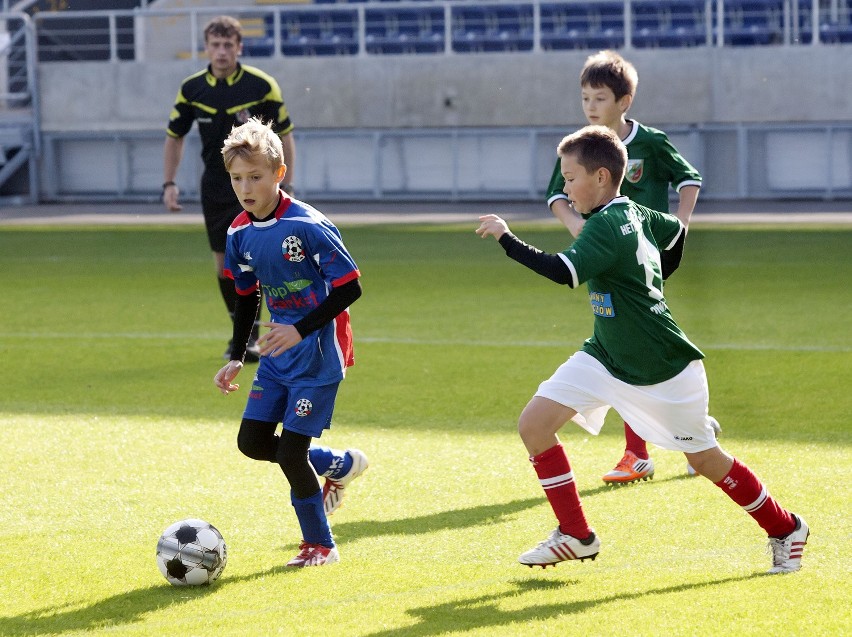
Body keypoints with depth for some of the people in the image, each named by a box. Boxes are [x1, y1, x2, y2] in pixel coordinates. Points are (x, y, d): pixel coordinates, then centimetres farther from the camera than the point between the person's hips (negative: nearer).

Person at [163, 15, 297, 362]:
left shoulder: (262, 86, -11)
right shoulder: (192, 89, -2)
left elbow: (284, 135, -2)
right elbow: (174, 136, 11)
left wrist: (286, 186, -5)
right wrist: (169, 183, 3)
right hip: (215, 186, 4)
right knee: (223, 266, 7)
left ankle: (250, 338, -9)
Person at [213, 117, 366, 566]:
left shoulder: (307, 226, -20)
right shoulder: (239, 234, 1)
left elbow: (349, 288, -20)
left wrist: (300, 330, -27)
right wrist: (236, 358, 11)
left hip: (317, 355, -7)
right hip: (277, 354, 7)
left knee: (290, 453, -8)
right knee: (252, 441, 5)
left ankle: (320, 545, 11)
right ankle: (341, 465, 28)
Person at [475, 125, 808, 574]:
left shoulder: (607, 226, -24)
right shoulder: (634, 213, 1)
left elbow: (564, 272, -38)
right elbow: (677, 230, 19)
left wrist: (506, 239, -33)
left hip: (662, 368, -9)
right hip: (606, 356, 9)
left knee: (704, 459, 6)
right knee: (534, 423, -5)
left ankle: (785, 529, 26)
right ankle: (575, 536, 4)